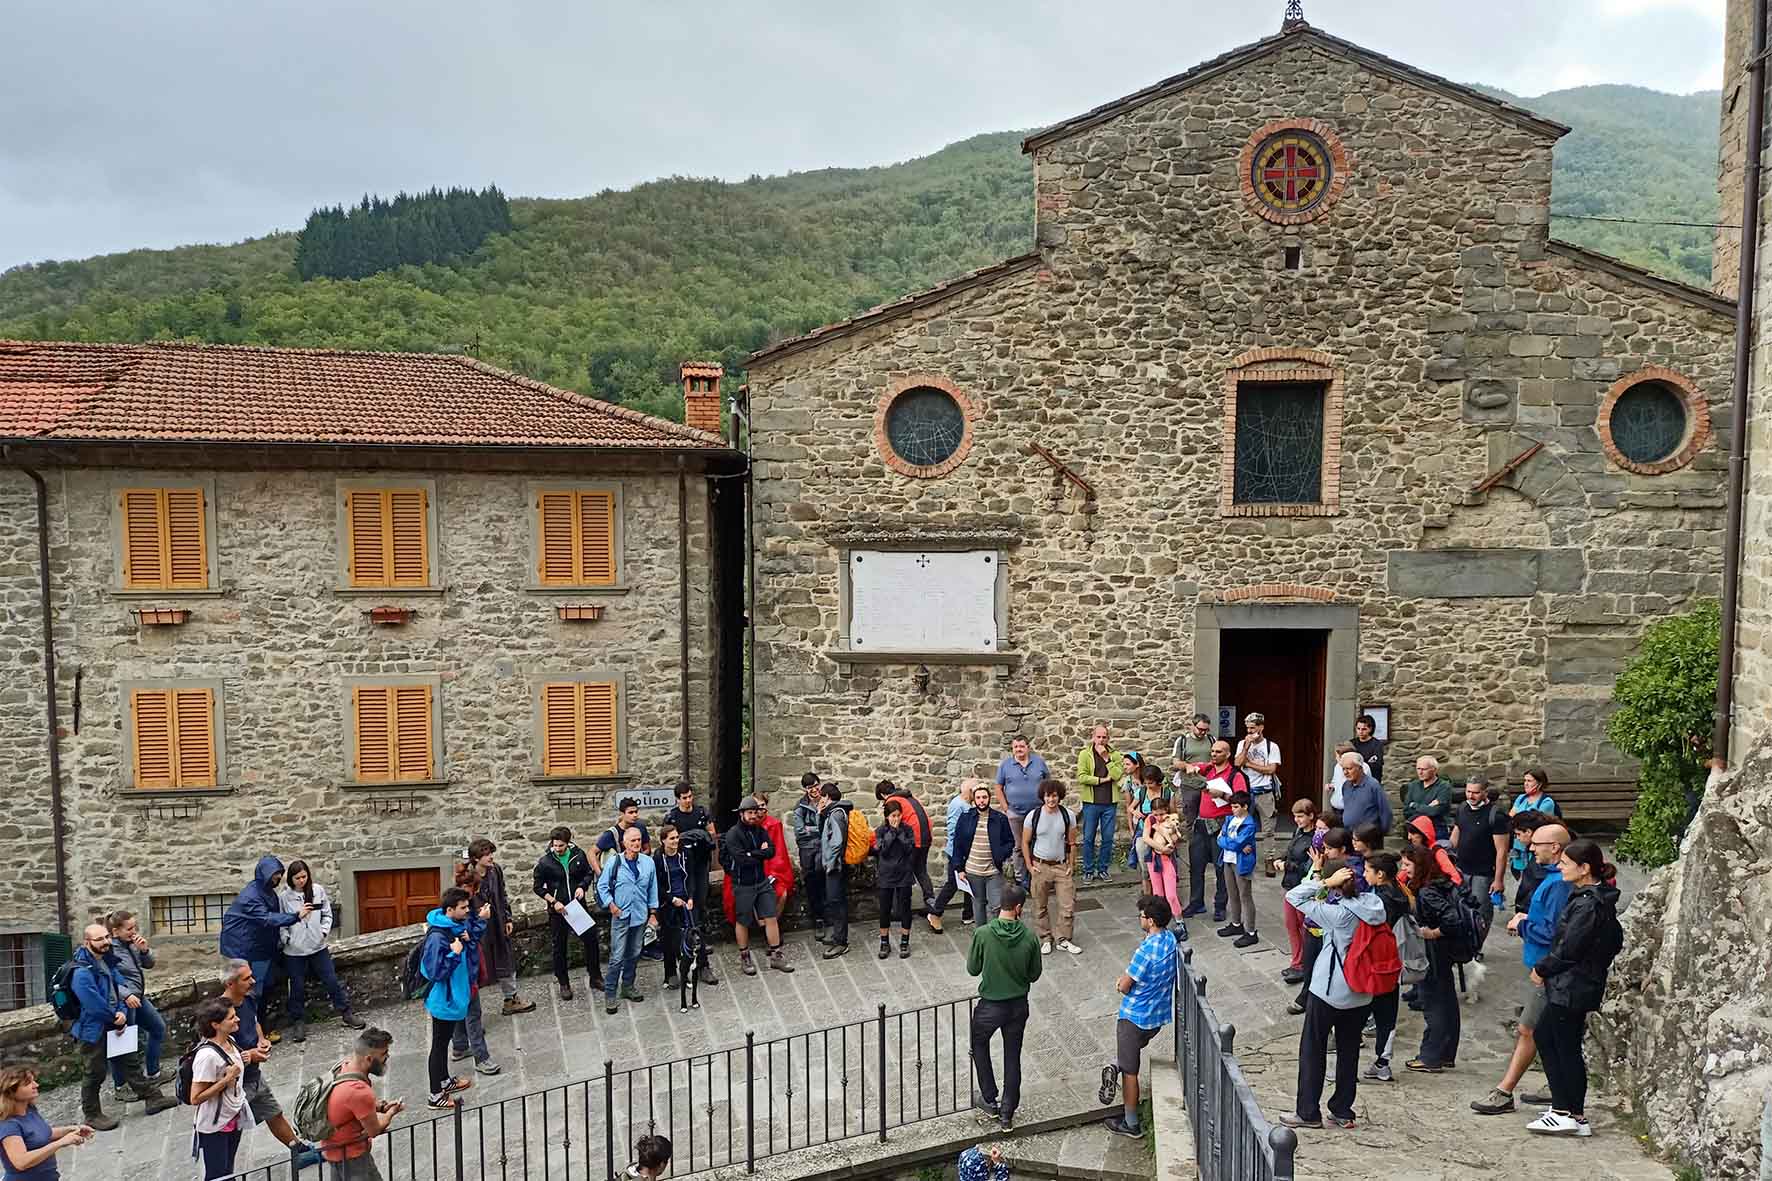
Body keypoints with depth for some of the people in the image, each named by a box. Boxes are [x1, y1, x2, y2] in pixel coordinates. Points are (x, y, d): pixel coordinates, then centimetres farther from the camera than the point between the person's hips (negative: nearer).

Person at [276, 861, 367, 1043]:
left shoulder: (318, 890, -3)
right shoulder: (283, 896, -10)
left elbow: (327, 914, 8)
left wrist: (324, 931, -4)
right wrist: (286, 938, -13)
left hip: (318, 946, 2)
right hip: (294, 950, -2)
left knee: (332, 981, 8)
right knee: (297, 987, 7)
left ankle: (346, 1013, 21)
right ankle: (298, 1022, 23)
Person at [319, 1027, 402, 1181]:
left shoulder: (343, 1066, -8)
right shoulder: (359, 1091, -36)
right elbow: (374, 1129, -21)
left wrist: (381, 1106, -1)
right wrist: (391, 1113, -3)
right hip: (350, 1156, -9)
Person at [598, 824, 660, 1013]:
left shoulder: (648, 863, 0)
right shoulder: (614, 862, -9)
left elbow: (653, 889, 8)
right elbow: (602, 886, 0)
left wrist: (653, 913, 9)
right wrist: (611, 904, -9)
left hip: (640, 916, 4)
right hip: (620, 916, -4)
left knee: (634, 955, 14)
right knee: (617, 957, -5)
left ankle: (628, 986, 30)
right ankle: (609, 993, 4)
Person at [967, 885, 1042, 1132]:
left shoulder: (983, 934, -20)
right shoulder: (1029, 938, -15)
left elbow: (972, 969, -8)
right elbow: (1034, 974, -3)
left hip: (990, 1005, -2)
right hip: (1018, 1006, 2)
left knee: (979, 1046, 25)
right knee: (1013, 1057, 17)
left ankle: (990, 1101, 28)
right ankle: (1007, 1114, 23)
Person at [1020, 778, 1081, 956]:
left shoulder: (1068, 815, -4)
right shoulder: (1033, 816, -9)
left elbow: (1072, 843, 6)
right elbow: (1025, 843, 0)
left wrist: (1071, 865, 0)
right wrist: (1030, 866, -5)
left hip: (1062, 866, 1)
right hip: (1040, 866, -1)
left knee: (1068, 905, 0)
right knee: (1040, 906, 8)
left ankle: (1063, 940, 14)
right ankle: (1045, 939, 23)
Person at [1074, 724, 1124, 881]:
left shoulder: (1114, 754, 7)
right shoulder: (1085, 754, 1)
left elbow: (1117, 775, -8)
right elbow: (1081, 777, -9)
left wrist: (1106, 758, -12)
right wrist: (1102, 780, -10)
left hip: (1110, 802, 2)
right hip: (1091, 802, -2)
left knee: (1108, 838, 5)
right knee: (1089, 838, 2)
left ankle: (1103, 870, 16)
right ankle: (1088, 871, 12)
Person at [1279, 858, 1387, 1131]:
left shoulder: (1336, 913, -23)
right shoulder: (1373, 904, -7)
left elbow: (1293, 896, -21)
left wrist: (1325, 882, -23)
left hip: (1329, 991, -6)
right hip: (1361, 993, 6)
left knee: (1312, 1049, 8)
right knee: (1349, 1050, 16)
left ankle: (1308, 1112, 14)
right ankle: (1343, 1112, 24)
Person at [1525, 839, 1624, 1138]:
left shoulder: (1587, 904, -22)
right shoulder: (1600, 899, 9)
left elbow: (1568, 949, -21)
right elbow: (1615, 940, 17)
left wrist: (1542, 969, -8)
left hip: (1571, 987, -10)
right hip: (1586, 982, 10)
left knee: (1567, 1049, 1)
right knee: (1545, 1037, 16)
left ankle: (1574, 1116, 10)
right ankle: (1563, 1108, 21)